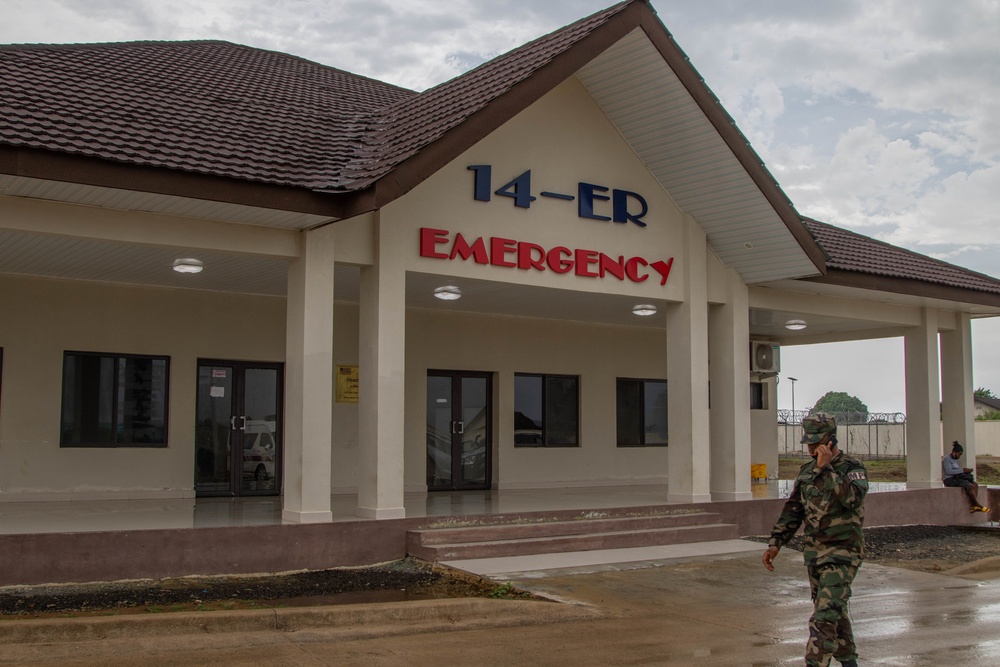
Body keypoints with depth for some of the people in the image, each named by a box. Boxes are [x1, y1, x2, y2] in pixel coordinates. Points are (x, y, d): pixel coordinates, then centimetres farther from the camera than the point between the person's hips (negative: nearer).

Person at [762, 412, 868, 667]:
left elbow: (852, 498, -29)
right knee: (835, 612, 17)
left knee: (826, 616, -13)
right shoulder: (807, 471, 9)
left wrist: (826, 468, -27)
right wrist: (775, 543, 4)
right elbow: (792, 510, 11)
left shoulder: (852, 468, -9)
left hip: (842, 553, -7)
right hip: (814, 552, 7)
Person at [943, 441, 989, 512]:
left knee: (975, 485, -10)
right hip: (949, 480, -9)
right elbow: (949, 471, -22)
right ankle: (978, 505, -16)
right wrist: (963, 470, -21)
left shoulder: (955, 460, 20)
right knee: (970, 486, -25)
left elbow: (957, 471, 18)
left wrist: (967, 471, -2)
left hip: (957, 478, 9)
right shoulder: (946, 459, -9)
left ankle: (972, 505, -23)